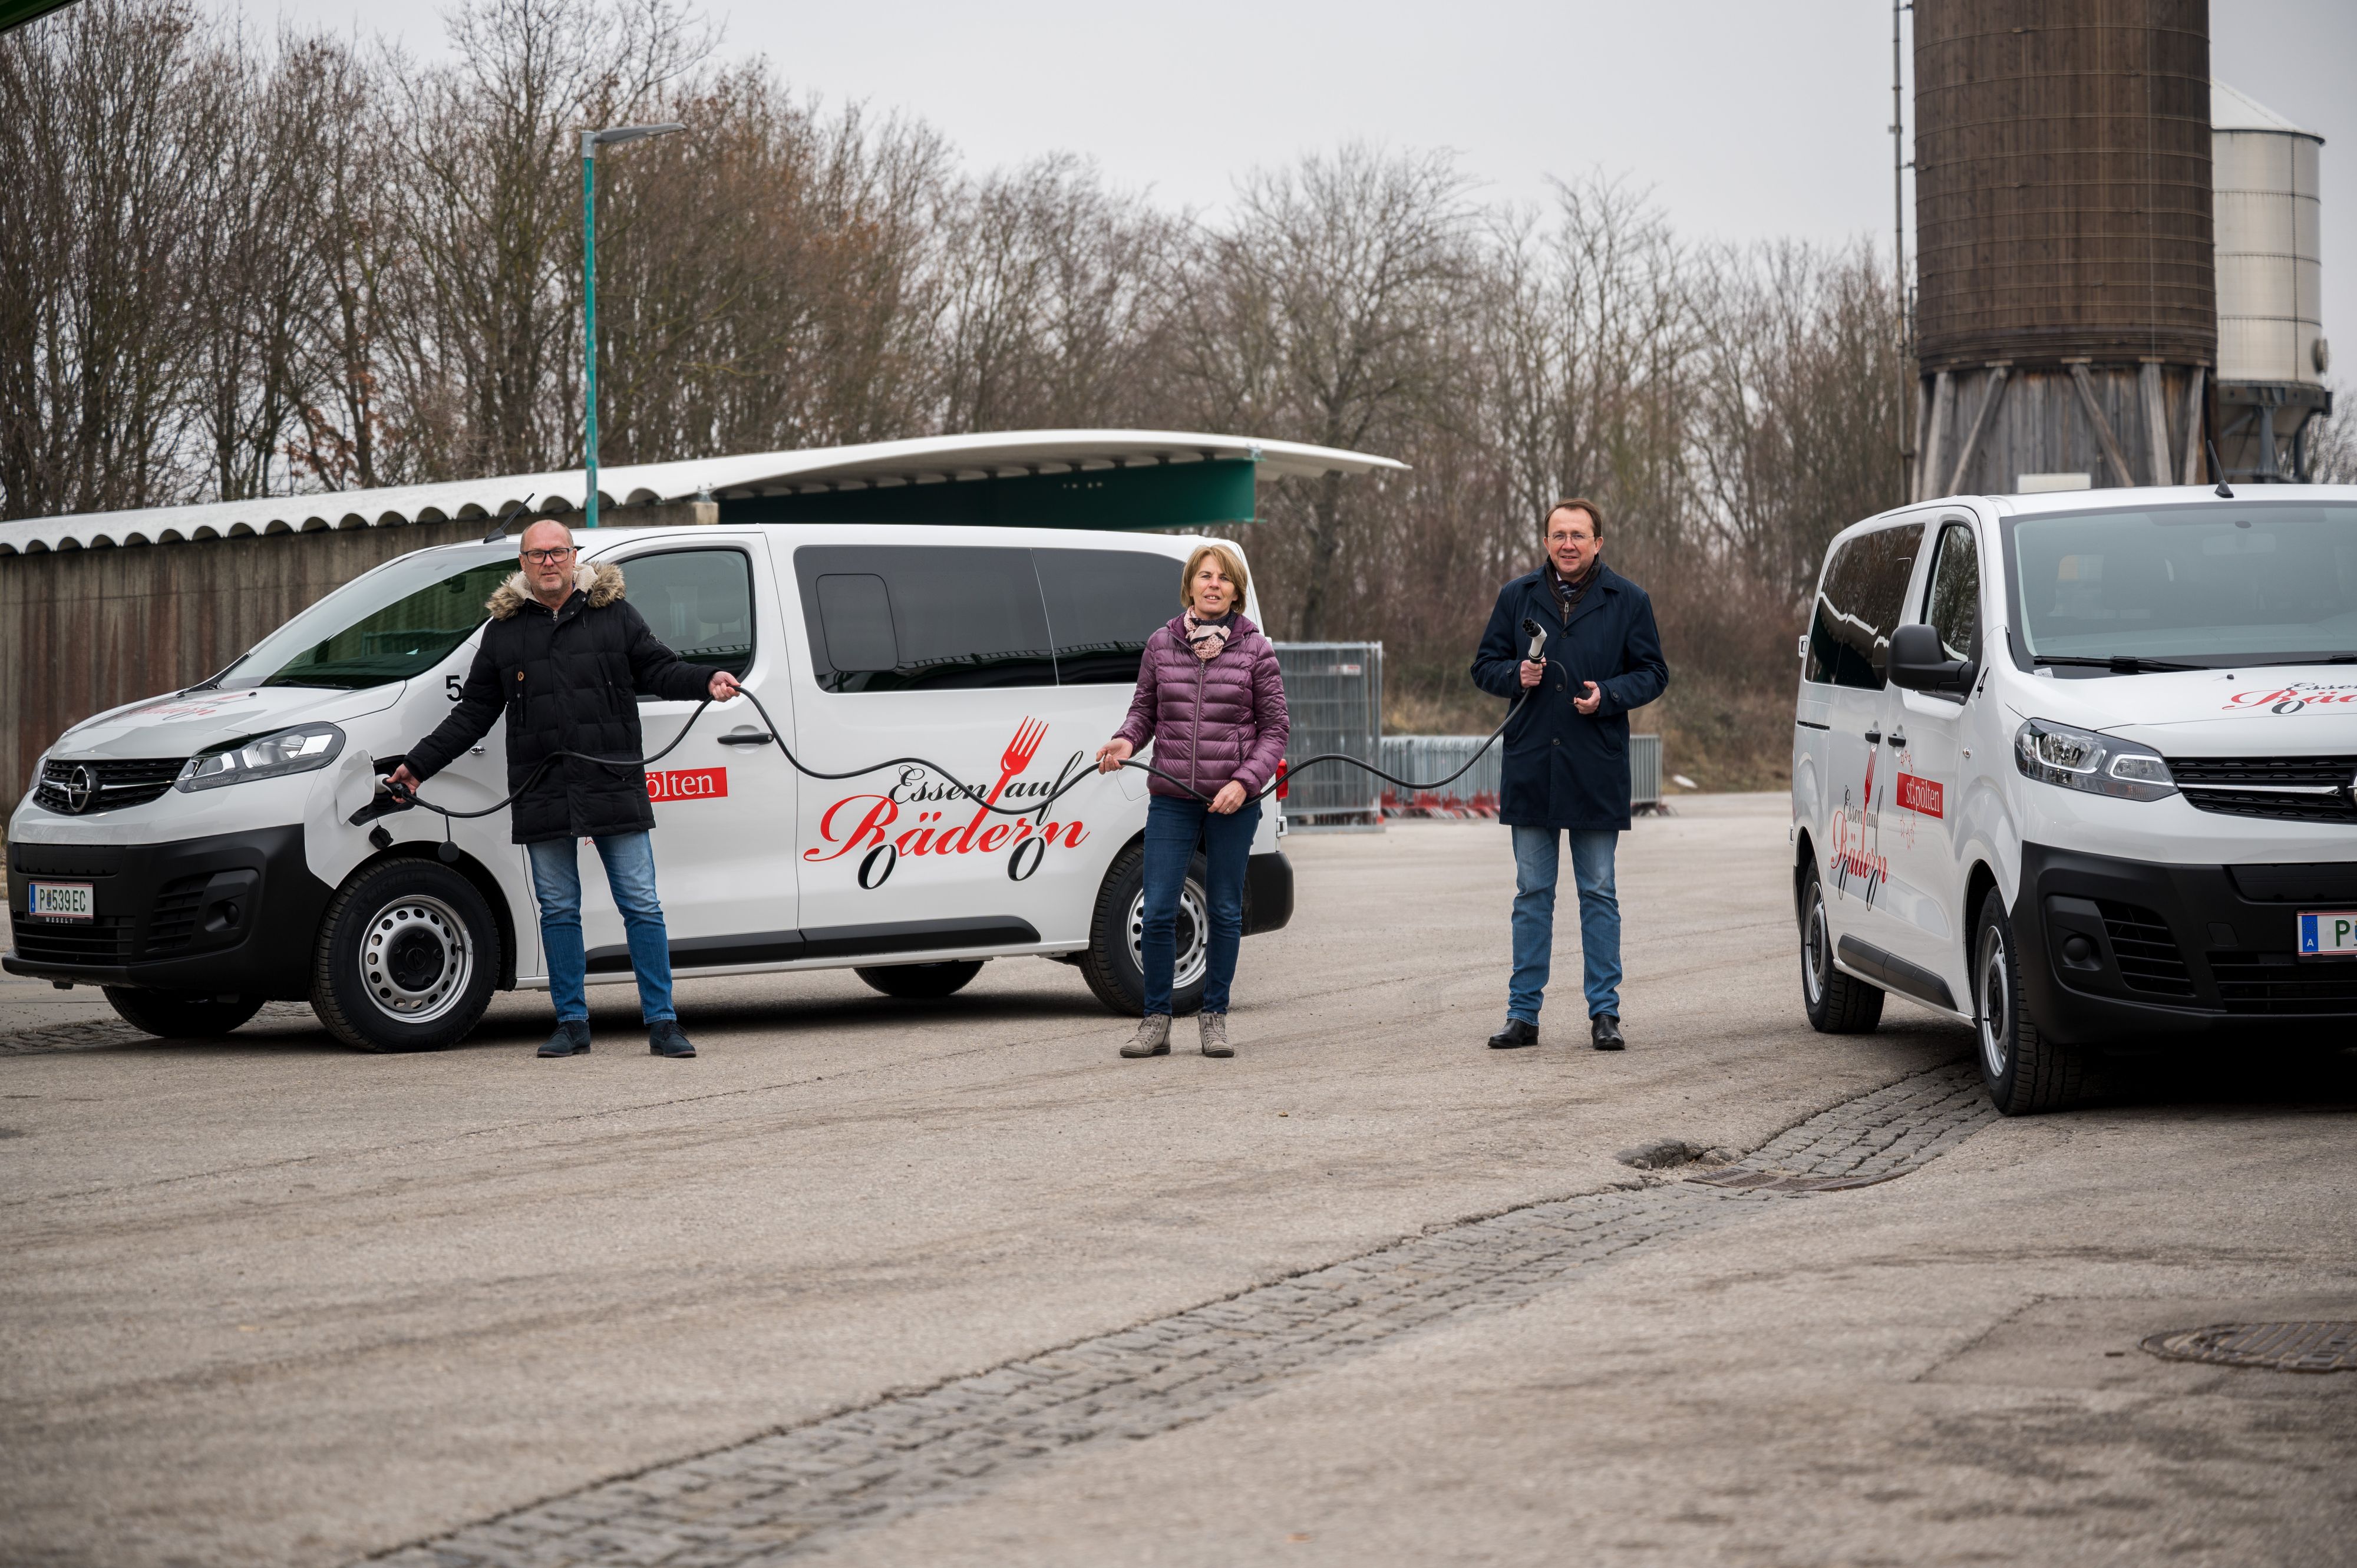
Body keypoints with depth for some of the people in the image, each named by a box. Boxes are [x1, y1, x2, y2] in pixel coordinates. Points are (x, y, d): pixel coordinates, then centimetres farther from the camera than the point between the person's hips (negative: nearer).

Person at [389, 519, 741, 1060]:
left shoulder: (613, 613, 6)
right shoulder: (503, 629, 10)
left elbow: (658, 669, 8)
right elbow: (472, 712, 14)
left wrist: (708, 680, -12)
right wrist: (419, 764, 11)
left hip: (614, 790, -2)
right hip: (542, 793, 2)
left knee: (641, 905, -2)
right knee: (558, 909, 5)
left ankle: (662, 1024, 2)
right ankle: (572, 1023, 13)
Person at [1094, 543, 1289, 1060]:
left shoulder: (1256, 650, 0)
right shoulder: (1161, 645, 5)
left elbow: (1275, 727, 1)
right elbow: (1145, 709, 13)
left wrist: (1245, 782, -12)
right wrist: (1126, 740, -9)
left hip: (1233, 803, -1)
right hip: (1171, 798, 1)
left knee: (1225, 911, 7)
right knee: (1158, 911, -3)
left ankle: (1214, 1016, 19)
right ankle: (1156, 1021, 6)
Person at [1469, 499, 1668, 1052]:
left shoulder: (1627, 601, 2)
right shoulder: (1517, 597, 7)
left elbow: (1653, 673, 5)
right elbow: (1484, 666, 12)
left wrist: (1609, 695, -13)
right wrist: (1516, 674, -10)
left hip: (1597, 771, -2)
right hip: (1531, 766, 2)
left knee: (1598, 894, 4)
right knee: (1532, 894, 6)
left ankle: (1604, 1012, 8)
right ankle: (1524, 1013, 10)